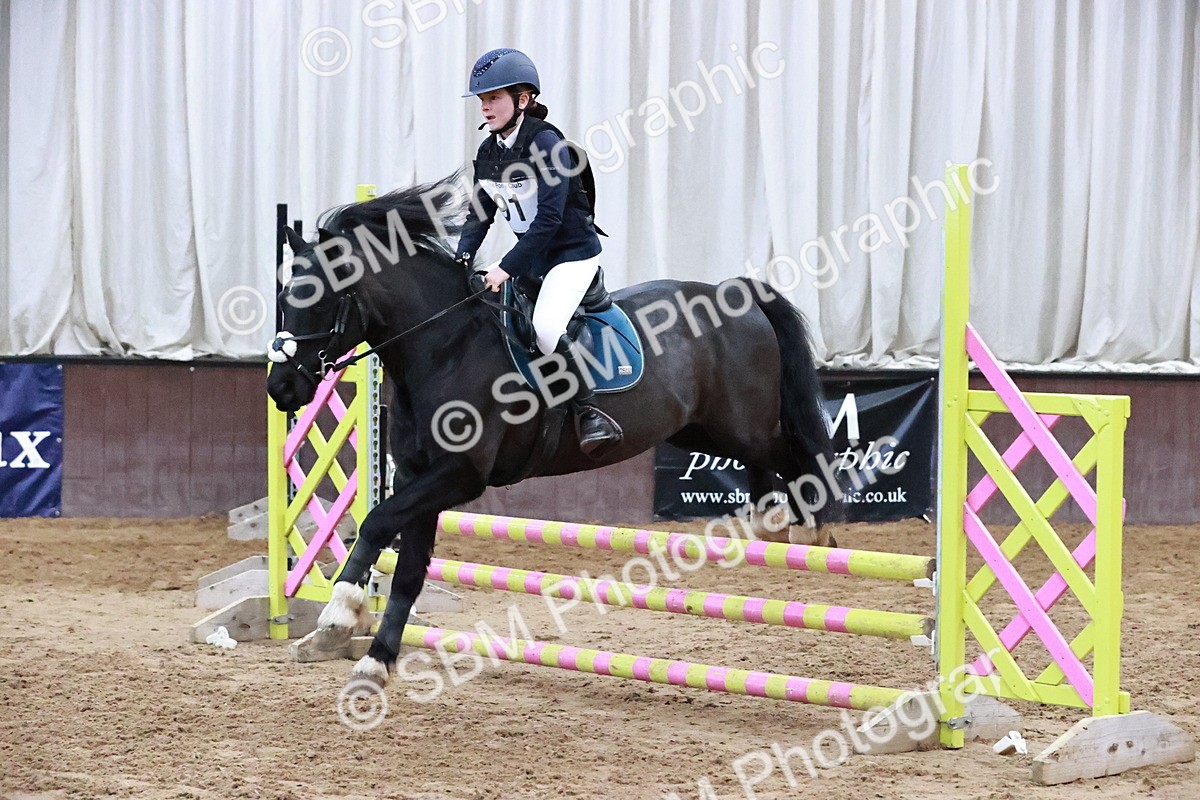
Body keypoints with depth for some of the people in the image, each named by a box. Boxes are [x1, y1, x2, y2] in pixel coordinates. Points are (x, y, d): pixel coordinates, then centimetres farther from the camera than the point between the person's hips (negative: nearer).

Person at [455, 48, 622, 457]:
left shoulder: (546, 143, -21)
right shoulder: (488, 152, 4)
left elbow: (549, 218, -27)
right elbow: (480, 214, 8)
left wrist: (507, 267, -29)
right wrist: (462, 260, -9)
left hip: (573, 253, -9)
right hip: (530, 256, 9)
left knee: (545, 329, -28)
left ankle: (591, 415, -18)